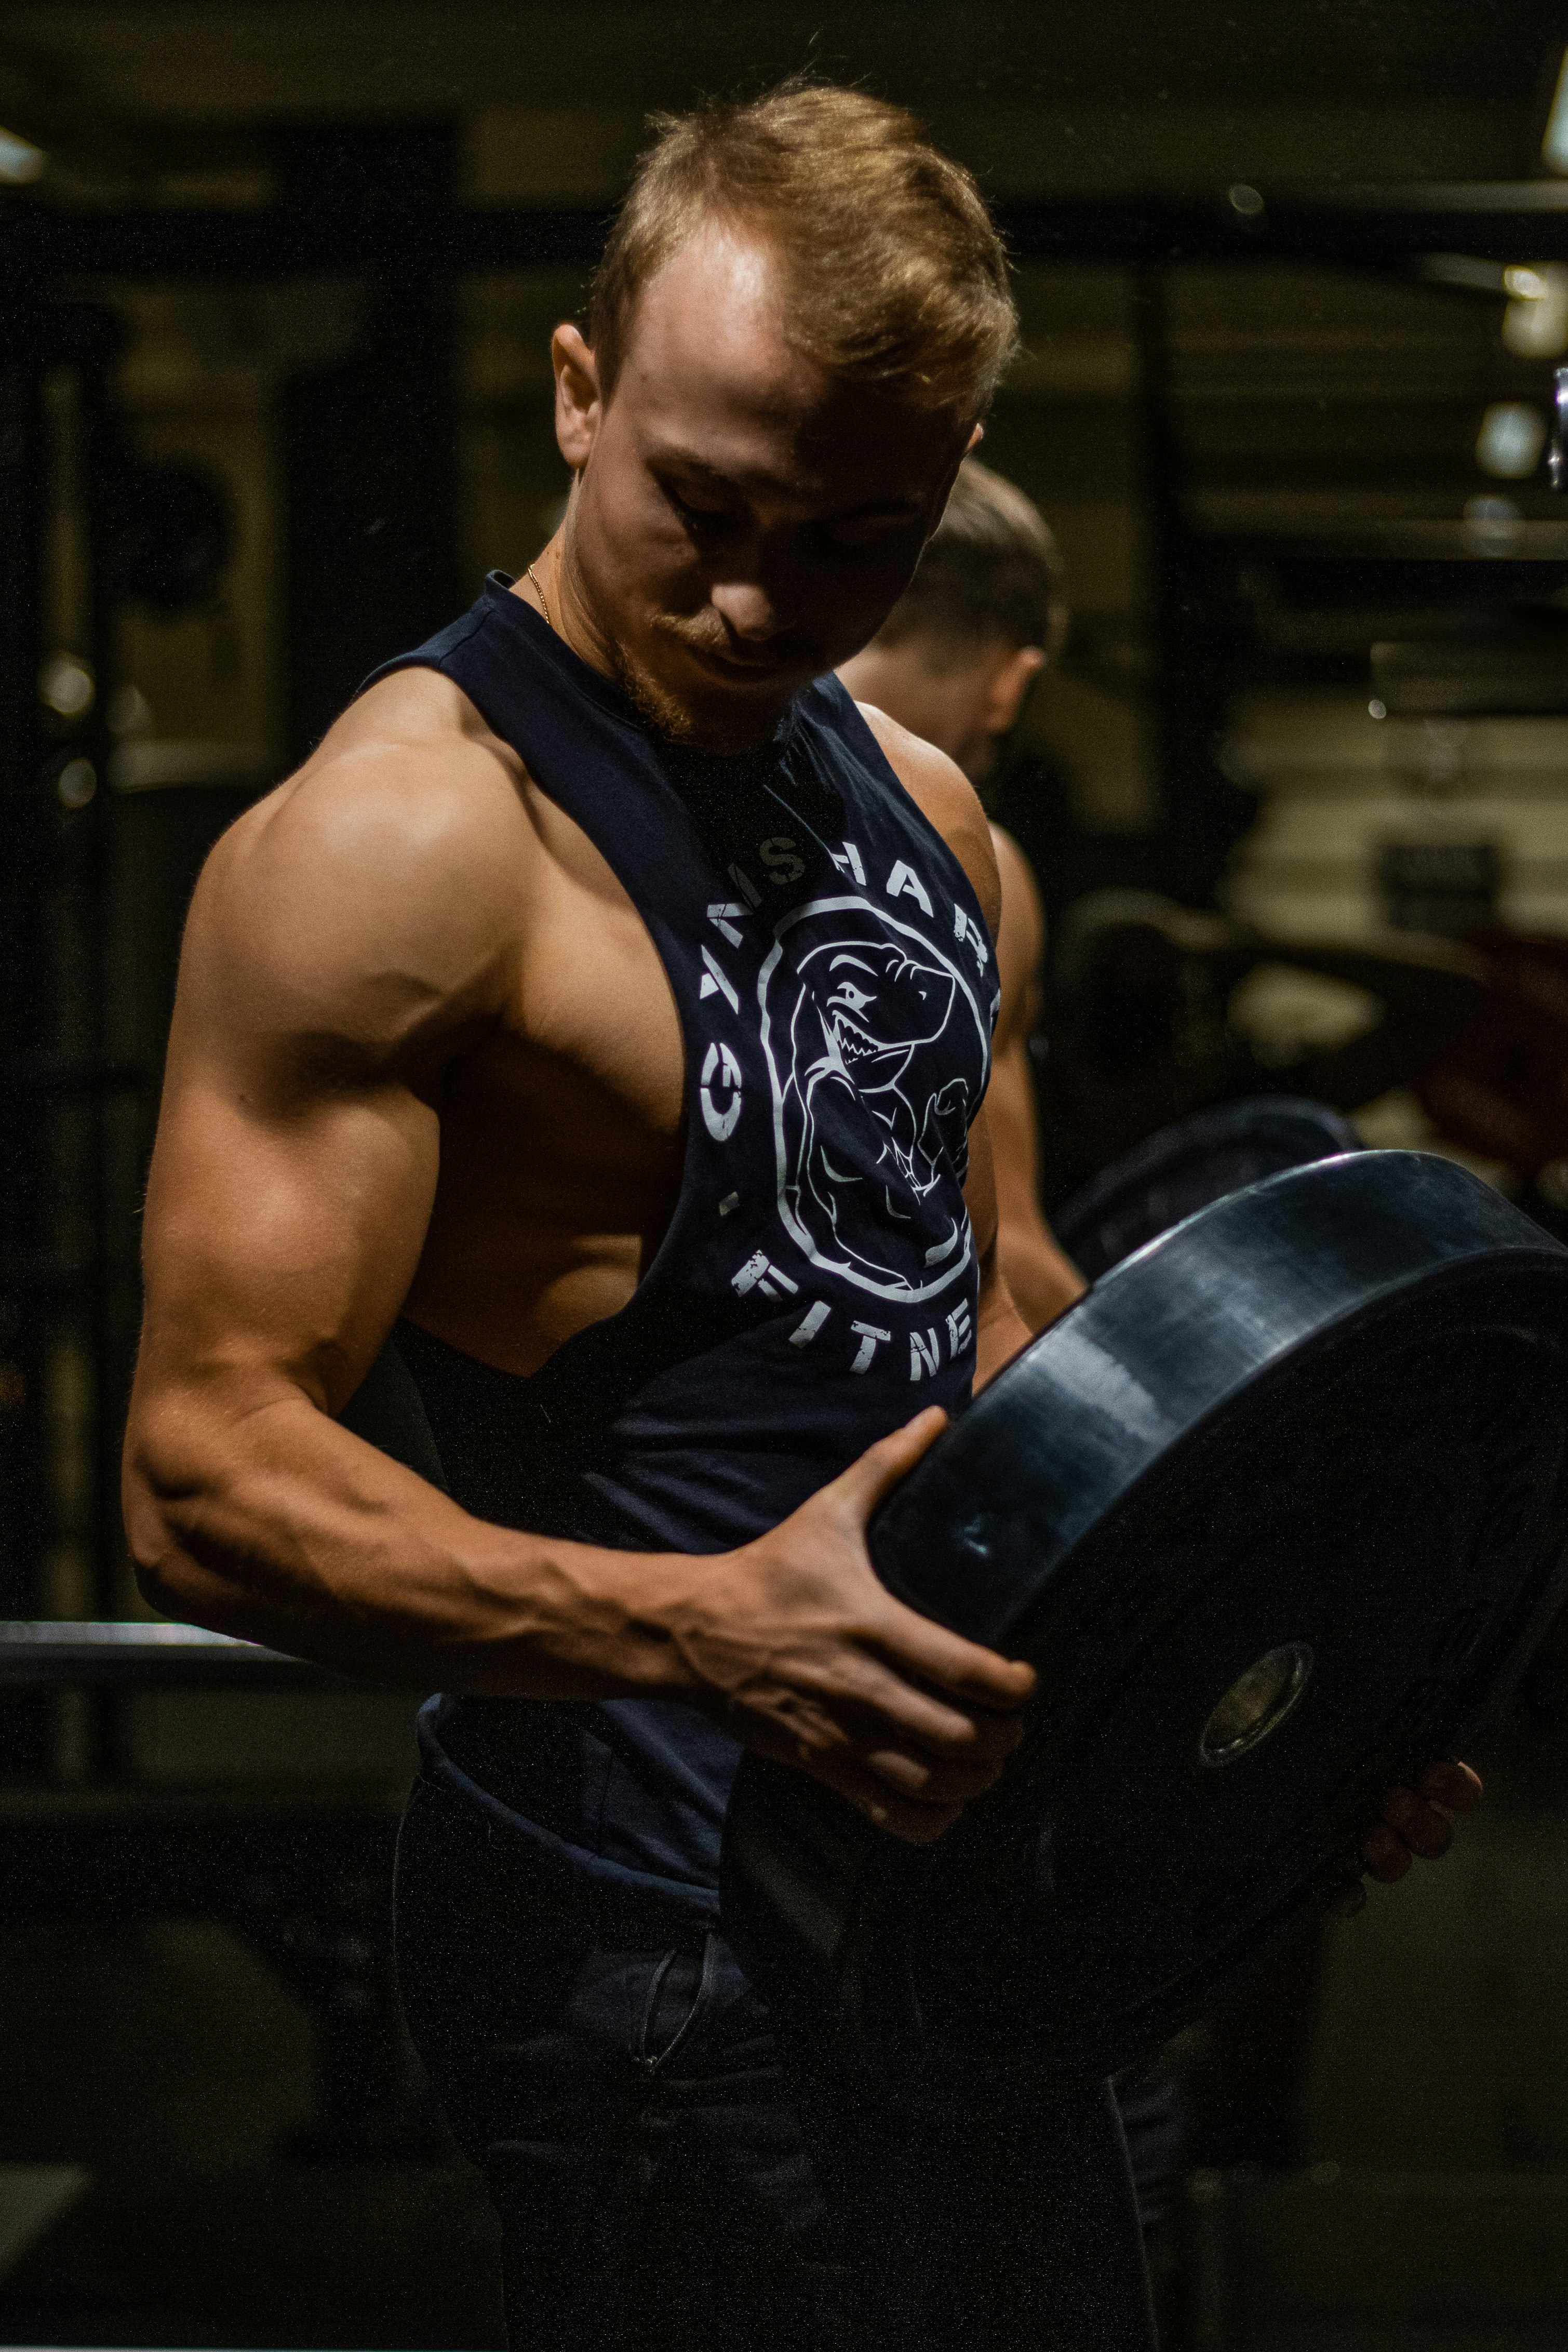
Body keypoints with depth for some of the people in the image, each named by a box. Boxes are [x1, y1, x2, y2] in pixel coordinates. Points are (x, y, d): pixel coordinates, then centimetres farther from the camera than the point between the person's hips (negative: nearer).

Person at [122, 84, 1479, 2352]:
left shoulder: (923, 813, 10)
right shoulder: (402, 839, -16)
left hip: (963, 1856, 8)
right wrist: (711, 1633, -35)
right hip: (661, 1952, -8)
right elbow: (213, 1474, -21)